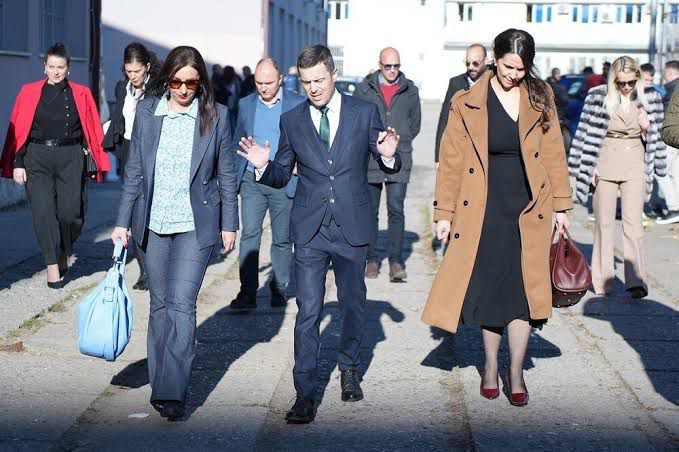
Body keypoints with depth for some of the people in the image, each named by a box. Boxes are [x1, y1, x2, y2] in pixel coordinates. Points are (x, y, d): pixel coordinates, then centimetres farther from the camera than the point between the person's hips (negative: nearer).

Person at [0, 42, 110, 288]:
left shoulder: (81, 94, 6)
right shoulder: (29, 92, 6)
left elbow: (92, 131, 5)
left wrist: (96, 161, -1)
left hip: (70, 158, 0)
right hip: (38, 158, 0)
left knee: (70, 212, -6)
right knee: (43, 211, -6)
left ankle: (64, 253, 23)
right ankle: (52, 266, 3)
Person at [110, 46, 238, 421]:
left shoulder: (215, 115, -2)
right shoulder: (146, 111, 3)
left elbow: (226, 175, 4)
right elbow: (134, 171, 7)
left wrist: (229, 224, 3)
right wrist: (123, 222, 5)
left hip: (195, 225, -3)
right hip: (152, 223, 3)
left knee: (181, 304, -12)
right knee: (160, 304, 11)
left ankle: (172, 393, -12)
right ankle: (160, 382, 23)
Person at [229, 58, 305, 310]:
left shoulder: (298, 105, -1)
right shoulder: (246, 105, 9)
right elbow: (237, 143, 15)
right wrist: (233, 176, 9)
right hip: (251, 181, 2)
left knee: (282, 239, 7)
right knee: (249, 235, -8)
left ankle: (279, 289, 20)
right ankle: (248, 293, -8)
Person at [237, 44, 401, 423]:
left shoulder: (364, 112, 0)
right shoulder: (292, 121, 3)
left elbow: (389, 167, 5)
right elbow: (282, 176, 9)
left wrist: (388, 155, -18)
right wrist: (263, 166, -12)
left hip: (352, 226, 0)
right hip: (310, 230, 0)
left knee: (354, 304, 15)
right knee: (308, 313, -5)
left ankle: (349, 369, 38)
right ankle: (306, 395, -1)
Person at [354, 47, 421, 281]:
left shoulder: (410, 91, 7)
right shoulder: (364, 90, 3)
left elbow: (415, 122, 15)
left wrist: (400, 139, 2)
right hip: (370, 158, 0)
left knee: (396, 210, -7)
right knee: (371, 211, 8)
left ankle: (396, 260, -5)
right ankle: (372, 259, 17)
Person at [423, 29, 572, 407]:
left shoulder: (541, 99, 2)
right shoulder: (468, 104, -3)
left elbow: (553, 154, 7)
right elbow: (451, 161, 1)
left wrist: (561, 205, 5)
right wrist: (444, 212, -1)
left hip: (528, 211, 1)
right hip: (484, 211, -1)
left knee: (522, 289, 0)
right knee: (490, 289, 7)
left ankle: (516, 373, 9)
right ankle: (491, 367, 23)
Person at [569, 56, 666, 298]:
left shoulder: (648, 99, 2)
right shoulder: (600, 97, -6)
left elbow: (653, 138, 14)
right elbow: (589, 133, 0)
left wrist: (647, 128, -8)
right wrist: (590, 167, -3)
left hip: (635, 164, 1)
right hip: (606, 163, -1)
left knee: (633, 222, -8)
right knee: (604, 222, 5)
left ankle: (636, 280, -9)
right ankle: (602, 279, 14)